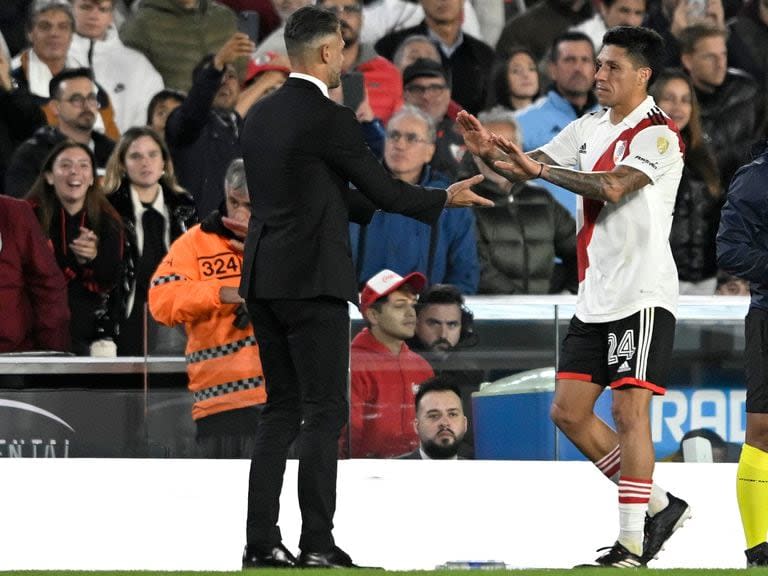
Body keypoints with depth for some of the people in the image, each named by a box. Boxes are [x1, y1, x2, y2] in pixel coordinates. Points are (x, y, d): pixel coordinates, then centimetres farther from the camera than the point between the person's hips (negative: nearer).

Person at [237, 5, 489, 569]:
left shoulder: (260, 115, 11)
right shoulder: (330, 119, -12)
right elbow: (382, 188, -4)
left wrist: (365, 204, 32)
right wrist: (445, 200, 13)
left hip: (264, 280, 7)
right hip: (313, 281, -7)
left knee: (282, 411, 11)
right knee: (324, 413, -3)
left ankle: (261, 543, 7)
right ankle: (317, 545, -6)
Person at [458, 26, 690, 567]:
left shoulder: (658, 133, -11)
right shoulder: (590, 127, 13)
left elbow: (613, 185, -26)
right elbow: (527, 167, 11)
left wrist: (540, 167, -31)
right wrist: (491, 151, -10)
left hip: (643, 294, -8)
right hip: (595, 295, 8)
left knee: (629, 409, -11)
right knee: (569, 410, 6)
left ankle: (633, 543, -8)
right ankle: (657, 505, 18)